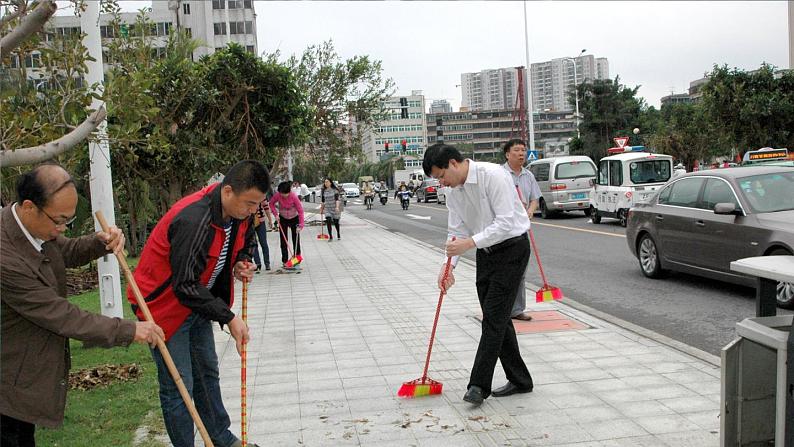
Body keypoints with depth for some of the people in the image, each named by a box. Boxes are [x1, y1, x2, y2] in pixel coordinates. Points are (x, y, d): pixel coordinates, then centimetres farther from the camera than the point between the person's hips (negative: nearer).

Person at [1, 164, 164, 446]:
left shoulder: (36, 224, -7)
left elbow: (67, 252, 14)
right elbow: (61, 316, -27)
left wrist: (100, 242, -8)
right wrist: (129, 331, -21)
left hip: (34, 366, 9)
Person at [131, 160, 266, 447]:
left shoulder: (240, 212, -9)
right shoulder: (193, 220, -35)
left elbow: (247, 241, 14)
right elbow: (186, 286, -32)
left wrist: (241, 263, -9)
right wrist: (229, 318, -26)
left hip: (198, 299, 9)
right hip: (164, 303, -8)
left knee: (208, 372, 19)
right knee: (178, 386, -3)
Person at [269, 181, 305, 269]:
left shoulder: (294, 196, -29)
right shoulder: (277, 195, -21)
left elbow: (300, 210, -27)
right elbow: (271, 203, -1)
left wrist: (300, 225, -31)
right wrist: (275, 214, -12)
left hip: (294, 218, -2)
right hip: (283, 219, 2)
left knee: (296, 240, 1)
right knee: (283, 241, 3)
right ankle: (284, 261, 9)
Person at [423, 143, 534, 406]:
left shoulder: (493, 176, -22)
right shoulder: (453, 192, 2)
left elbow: (505, 223, -25)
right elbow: (457, 232, 4)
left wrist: (470, 243, -29)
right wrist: (448, 266, -11)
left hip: (511, 248, -8)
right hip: (485, 253, 8)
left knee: (494, 317, -9)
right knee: (497, 318, 9)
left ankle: (479, 385, -5)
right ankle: (519, 380, 20)